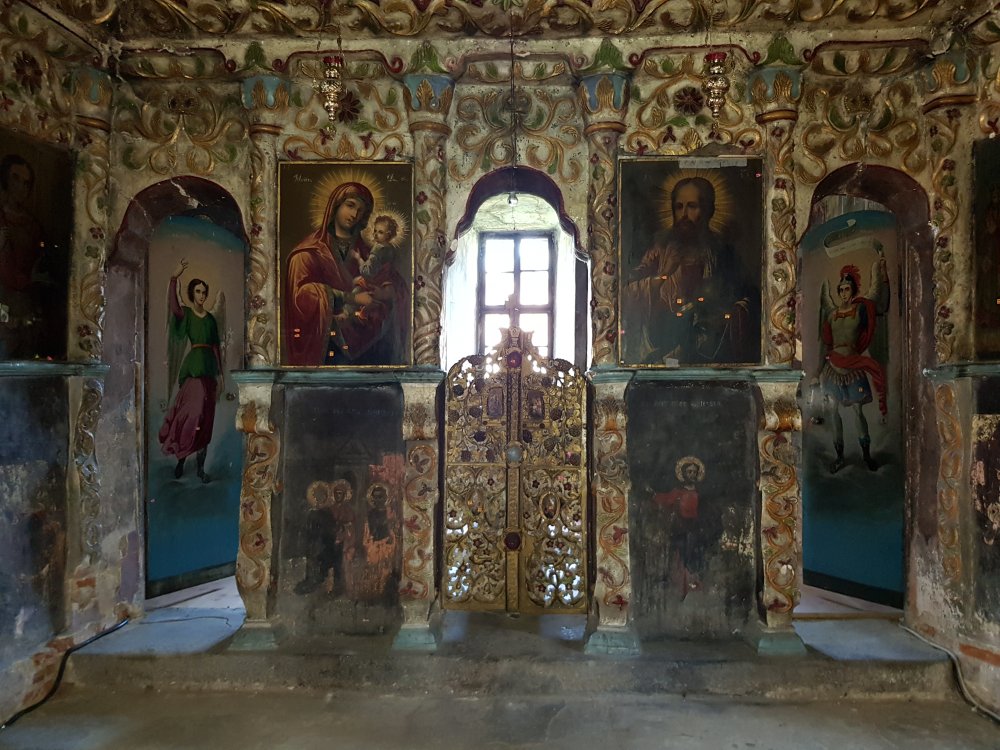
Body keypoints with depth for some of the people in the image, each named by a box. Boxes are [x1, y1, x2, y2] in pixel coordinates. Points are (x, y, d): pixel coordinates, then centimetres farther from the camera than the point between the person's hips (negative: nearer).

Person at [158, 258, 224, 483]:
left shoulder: (210, 317, 16)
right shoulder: (185, 313, 2)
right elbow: (173, 305, -23)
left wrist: (220, 374, 14)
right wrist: (174, 278, -33)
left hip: (209, 367, 5)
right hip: (193, 367, -5)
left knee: (206, 418, 4)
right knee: (193, 411, -17)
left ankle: (201, 467, 10)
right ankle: (181, 456, 4)